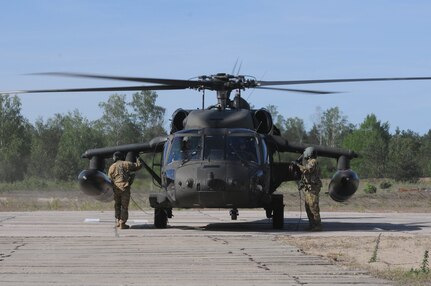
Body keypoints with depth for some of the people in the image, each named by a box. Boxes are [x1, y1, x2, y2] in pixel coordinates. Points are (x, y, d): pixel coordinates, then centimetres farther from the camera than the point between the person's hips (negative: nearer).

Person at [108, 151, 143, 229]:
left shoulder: (112, 167, 6)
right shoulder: (127, 164, 5)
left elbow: (110, 179, 4)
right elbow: (138, 166, 17)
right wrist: (139, 160, 38)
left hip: (116, 188, 1)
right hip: (125, 188, -1)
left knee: (117, 205, 20)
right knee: (124, 206, 2)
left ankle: (117, 221, 14)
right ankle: (122, 223, -3)